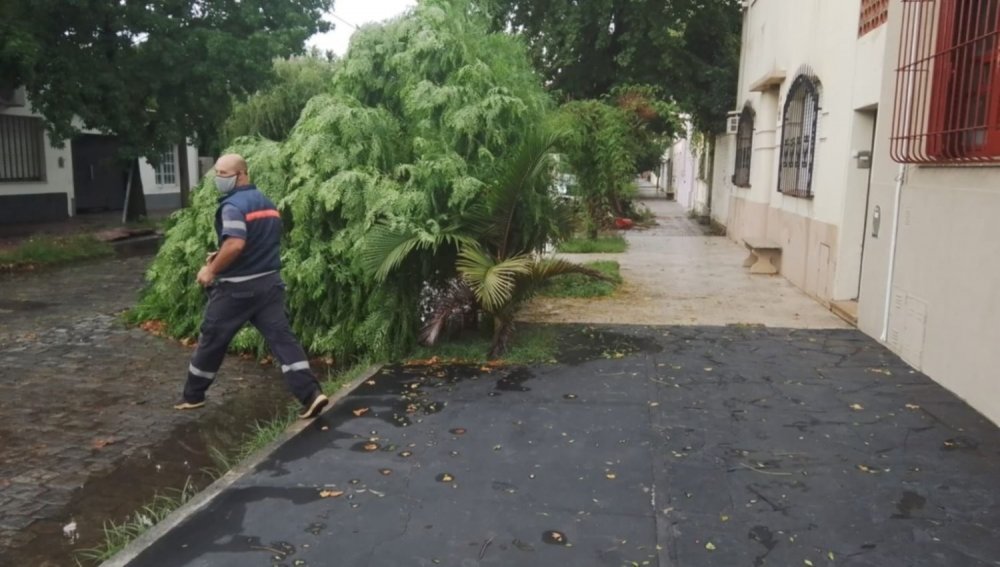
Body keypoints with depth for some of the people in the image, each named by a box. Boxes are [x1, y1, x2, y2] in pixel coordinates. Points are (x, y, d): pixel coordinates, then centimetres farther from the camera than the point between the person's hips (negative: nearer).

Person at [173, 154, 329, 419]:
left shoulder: (233, 205, -15)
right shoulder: (267, 203, 14)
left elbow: (236, 245, -29)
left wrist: (211, 269, -15)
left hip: (237, 287, -7)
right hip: (269, 282, 7)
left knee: (212, 340, 10)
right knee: (282, 337, 1)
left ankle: (193, 395, 27)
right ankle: (311, 394, -10)